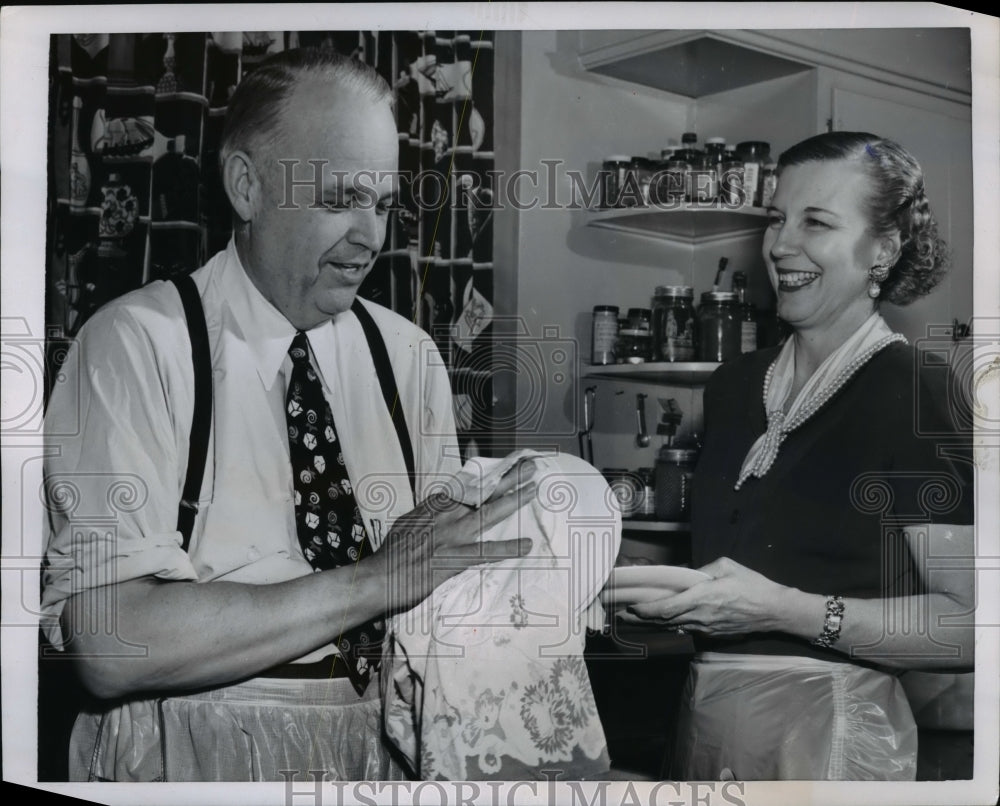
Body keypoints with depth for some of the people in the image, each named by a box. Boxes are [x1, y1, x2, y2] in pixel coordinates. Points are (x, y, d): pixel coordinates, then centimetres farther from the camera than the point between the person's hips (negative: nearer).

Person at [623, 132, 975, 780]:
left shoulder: (908, 393, -13)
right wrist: (670, 596, 3)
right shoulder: (734, 385, 7)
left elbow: (972, 624, -19)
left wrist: (785, 610, -24)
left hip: (825, 728, -7)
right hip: (708, 717, 7)